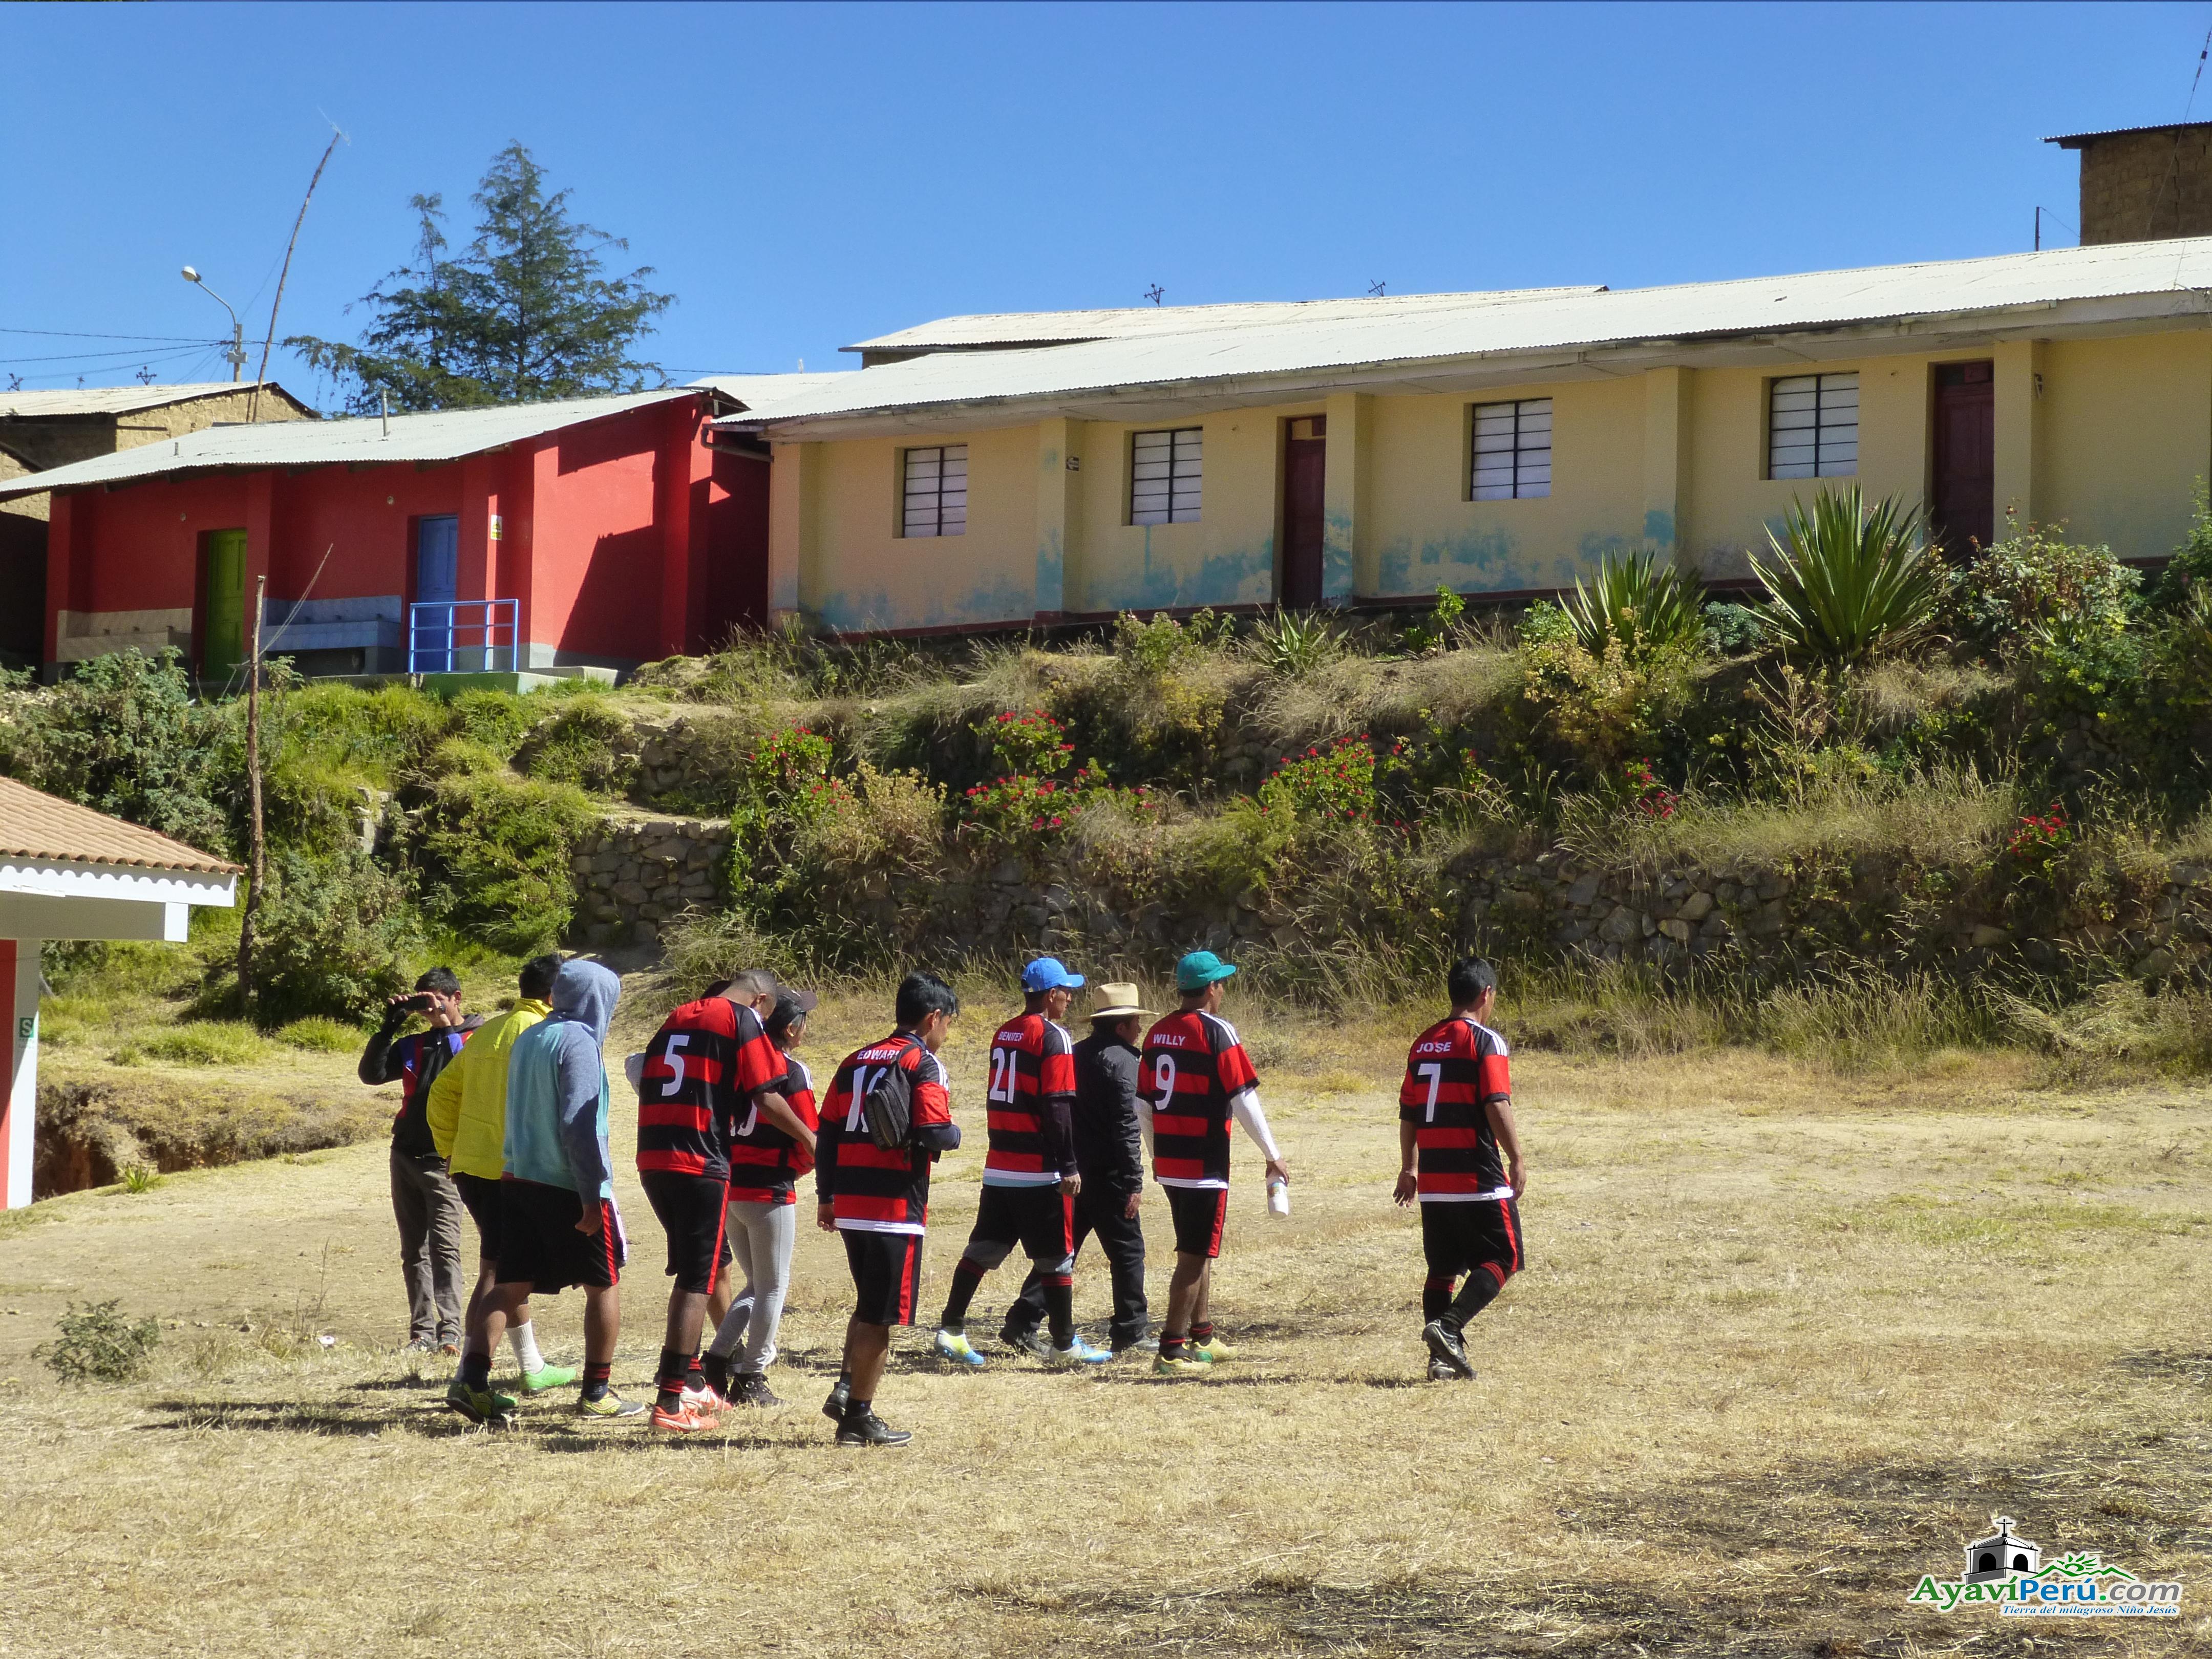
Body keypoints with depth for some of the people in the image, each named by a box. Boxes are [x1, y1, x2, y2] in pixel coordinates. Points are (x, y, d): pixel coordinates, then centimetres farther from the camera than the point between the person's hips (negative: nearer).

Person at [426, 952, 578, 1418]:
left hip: (468, 1165, 9)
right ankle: (468, 1380, -18)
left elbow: (442, 1092, 18)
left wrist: (450, 1151, 21)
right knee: (497, 1274, -9)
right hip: (508, 1170, -9)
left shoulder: (487, 1031, 16)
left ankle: (532, 1368, 34)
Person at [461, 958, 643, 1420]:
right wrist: (592, 1197, -18)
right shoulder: (578, 1042, -13)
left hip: (518, 1179, 7)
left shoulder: (527, 1040, 12)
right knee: (605, 1283, 6)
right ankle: (597, 1392, 7)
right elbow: (579, 1123, -19)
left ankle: (473, 1378, -3)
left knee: (512, 1285, 8)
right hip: (568, 1186, -7)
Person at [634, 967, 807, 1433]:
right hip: (701, 1165, -7)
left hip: (652, 1161, 7)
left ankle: (689, 1380, 26)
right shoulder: (743, 1020, -2)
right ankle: (671, 1402, -6)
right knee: (697, 1280, -2)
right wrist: (809, 1139, 6)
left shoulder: (675, 1019, 19)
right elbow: (766, 1099, -7)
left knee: (692, 1271, 20)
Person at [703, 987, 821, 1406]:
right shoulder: (792, 1073, -11)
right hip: (769, 1192, -6)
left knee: (756, 1284, 20)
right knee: (773, 1285, 6)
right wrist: (792, 1170, 7)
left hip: (728, 1187, 6)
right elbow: (810, 1143, -12)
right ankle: (751, 1379, 6)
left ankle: (717, 1360, 9)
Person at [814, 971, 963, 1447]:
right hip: (896, 1207, -7)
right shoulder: (923, 1064, -8)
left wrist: (826, 1197, 20)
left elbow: (827, 1134, 14)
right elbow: (933, 1134, -19)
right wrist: (953, 1135, 3)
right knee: (881, 1315, 1)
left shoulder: (856, 1062, 13)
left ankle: (847, 1388, 11)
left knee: (869, 1305, 22)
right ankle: (858, 1417, 5)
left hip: (849, 1206, 7)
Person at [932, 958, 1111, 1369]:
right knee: (1057, 1258, 2)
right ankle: (1064, 1345, 6)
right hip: (1039, 1171, -7)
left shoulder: (1004, 1035, 12)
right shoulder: (1052, 1038, -11)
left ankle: (951, 1329, 7)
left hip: (999, 1167, 7)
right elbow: (1057, 1108, -16)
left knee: (982, 1250, 10)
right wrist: (1069, 1166, -15)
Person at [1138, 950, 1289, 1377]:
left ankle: (1202, 1338, 30)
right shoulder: (1217, 1033, -12)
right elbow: (1244, 1101, -13)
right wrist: (1274, 1157, -4)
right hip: (1205, 1165, -7)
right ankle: (1172, 1351, -7)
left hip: (1169, 1163, 7)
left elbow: (1143, 1104, 14)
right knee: (1195, 1257, -4)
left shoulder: (1158, 1034, 9)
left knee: (1198, 1250, 21)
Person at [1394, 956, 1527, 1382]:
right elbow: (1497, 1106, -17)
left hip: (1433, 1181, 7)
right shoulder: (1486, 1042, -8)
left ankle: (1441, 1356, 7)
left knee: (1442, 1267, 12)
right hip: (1479, 1178, -6)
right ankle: (1448, 1326, -16)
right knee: (1501, 1259, 2)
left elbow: (1408, 1112, 16)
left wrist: (1409, 1168, 23)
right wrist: (1517, 1159, -11)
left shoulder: (1423, 1043, 12)